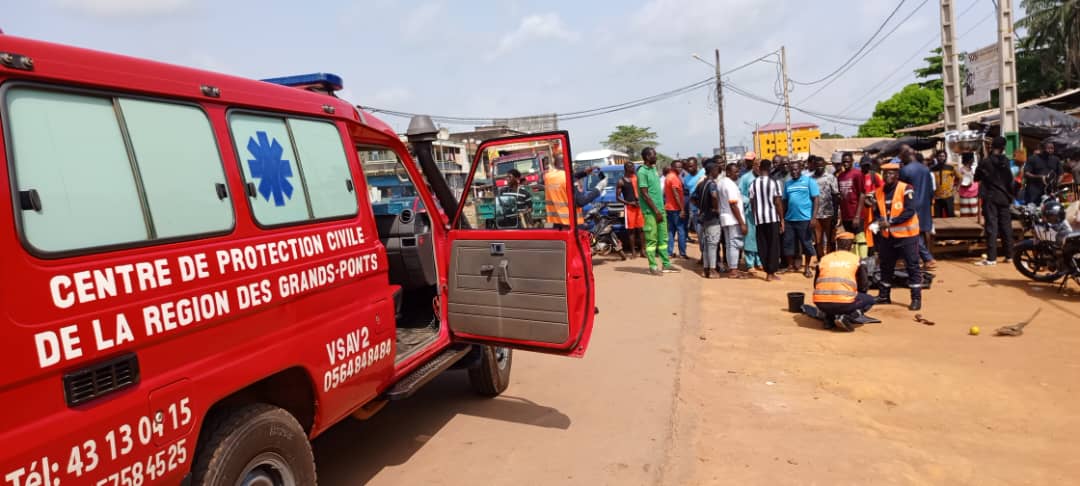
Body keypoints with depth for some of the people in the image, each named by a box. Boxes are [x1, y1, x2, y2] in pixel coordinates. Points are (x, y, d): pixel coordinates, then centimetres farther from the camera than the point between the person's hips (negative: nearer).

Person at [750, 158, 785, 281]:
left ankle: (767, 271, 9)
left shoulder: (753, 184, 4)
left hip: (759, 218, 3)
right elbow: (778, 203, -8)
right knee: (773, 245, 3)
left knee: (762, 246, 8)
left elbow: (752, 203, 5)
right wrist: (782, 219, -3)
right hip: (772, 218, -3)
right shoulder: (774, 182, -6)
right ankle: (771, 273, 3)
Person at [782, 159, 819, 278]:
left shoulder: (809, 181, -1)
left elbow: (815, 199, -5)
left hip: (805, 219, -4)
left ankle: (807, 268, 16)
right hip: (789, 219, 4)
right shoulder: (787, 183, 11)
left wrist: (814, 218, -13)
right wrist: (782, 218, 10)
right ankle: (791, 265, 22)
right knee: (788, 243, 6)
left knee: (807, 244, 4)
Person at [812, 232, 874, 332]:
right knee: (869, 300, 24)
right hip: (843, 303, -3)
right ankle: (846, 317, -1)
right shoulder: (856, 259, 10)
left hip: (821, 304, 4)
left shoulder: (824, 259, 15)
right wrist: (854, 292, 34)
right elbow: (864, 286, 12)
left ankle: (829, 319, 11)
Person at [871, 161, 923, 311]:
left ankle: (916, 298, 6)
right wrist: (877, 223, -10)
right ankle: (884, 295, 27)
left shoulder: (906, 189, -13)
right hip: (887, 236, 6)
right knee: (886, 266, 15)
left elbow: (910, 211, -21)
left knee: (912, 266, 0)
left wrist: (890, 222, -25)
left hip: (906, 235, -6)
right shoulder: (878, 192, 6)